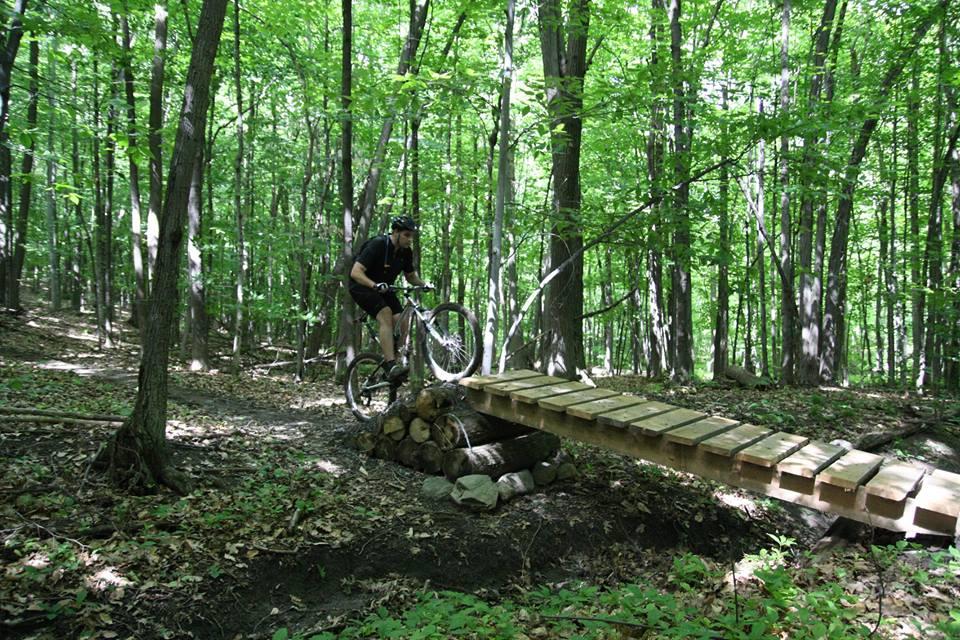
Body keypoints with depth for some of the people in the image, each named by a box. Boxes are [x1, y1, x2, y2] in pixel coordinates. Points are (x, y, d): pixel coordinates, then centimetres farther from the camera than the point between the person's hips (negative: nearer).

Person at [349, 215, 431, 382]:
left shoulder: (406, 252, -5)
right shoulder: (377, 245, -25)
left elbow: (410, 276, 11)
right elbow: (355, 272, -30)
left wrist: (424, 284, -10)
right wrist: (375, 285, -46)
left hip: (383, 288, 7)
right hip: (362, 286, -7)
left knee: (400, 320, -15)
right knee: (385, 314, -30)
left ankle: (396, 361, -4)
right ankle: (391, 366, -36)